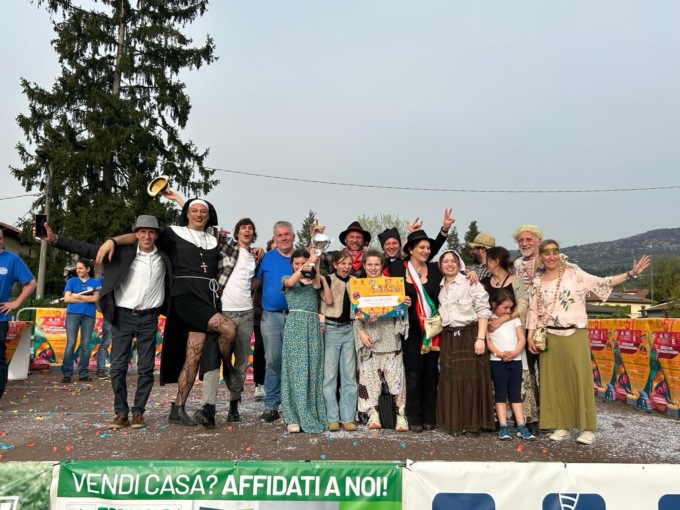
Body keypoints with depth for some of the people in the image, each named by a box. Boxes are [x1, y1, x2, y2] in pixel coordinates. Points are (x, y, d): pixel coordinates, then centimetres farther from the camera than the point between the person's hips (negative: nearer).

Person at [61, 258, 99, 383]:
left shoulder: (95, 283, 10)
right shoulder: (71, 281, 11)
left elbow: (95, 298, -4)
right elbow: (67, 298, -1)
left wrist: (77, 295, -5)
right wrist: (87, 299, -4)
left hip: (89, 315, 1)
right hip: (73, 313, 0)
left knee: (85, 345, 1)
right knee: (70, 344, -6)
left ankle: (83, 373, 6)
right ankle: (66, 374, -4)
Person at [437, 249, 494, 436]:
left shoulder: (470, 283, -4)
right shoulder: (439, 287, 12)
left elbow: (483, 311, -8)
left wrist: (480, 338, -15)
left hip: (469, 335, -4)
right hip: (448, 338, 5)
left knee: (471, 380, -3)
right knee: (451, 380, 6)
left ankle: (473, 424, 7)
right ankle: (454, 422, 16)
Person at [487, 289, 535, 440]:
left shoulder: (515, 319, 11)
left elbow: (522, 339, 5)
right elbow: (486, 340, -6)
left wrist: (514, 352, -11)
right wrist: (499, 353, -19)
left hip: (515, 360, 4)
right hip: (497, 361, -3)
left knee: (516, 393, 5)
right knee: (501, 393, 0)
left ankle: (521, 426, 6)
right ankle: (503, 427, 1)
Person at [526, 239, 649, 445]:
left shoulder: (573, 273, -1)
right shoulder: (537, 282, 7)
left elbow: (601, 283, -4)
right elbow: (533, 312, 9)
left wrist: (630, 273, -12)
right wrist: (530, 337, 4)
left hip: (575, 335, -2)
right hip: (550, 337, 3)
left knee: (580, 379, 0)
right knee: (555, 382, 5)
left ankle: (587, 428, 10)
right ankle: (562, 426, 16)